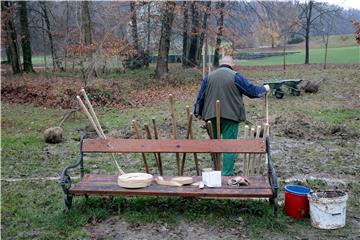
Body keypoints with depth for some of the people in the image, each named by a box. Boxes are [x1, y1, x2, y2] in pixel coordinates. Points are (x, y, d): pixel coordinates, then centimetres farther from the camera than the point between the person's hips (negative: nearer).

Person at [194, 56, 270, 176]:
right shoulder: (235, 76, -5)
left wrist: (198, 112, 21)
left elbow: (200, 96, 9)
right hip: (231, 115, -4)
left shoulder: (209, 77, 7)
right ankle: (226, 175, -2)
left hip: (213, 115, 4)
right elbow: (252, 90, 0)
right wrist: (264, 89, 19)